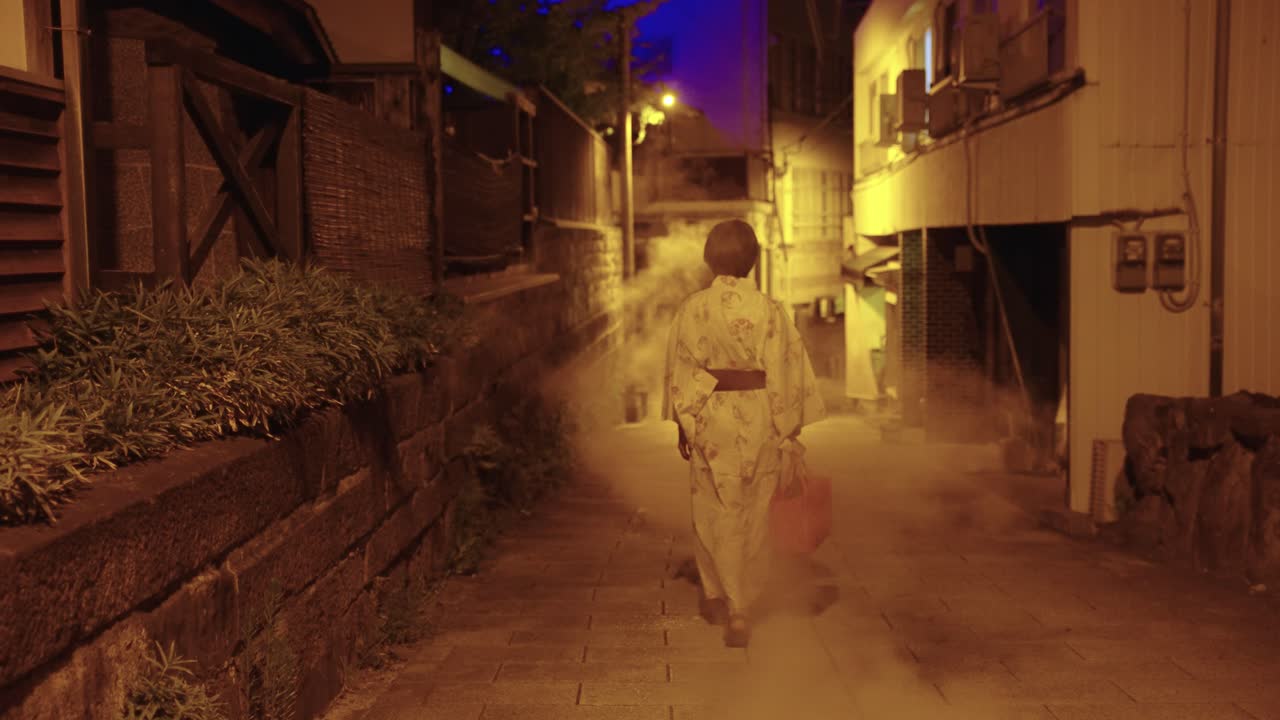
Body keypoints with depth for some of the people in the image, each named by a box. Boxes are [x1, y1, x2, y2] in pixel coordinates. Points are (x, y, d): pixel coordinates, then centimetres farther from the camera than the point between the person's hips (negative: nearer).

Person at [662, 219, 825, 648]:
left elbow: (680, 372, -3)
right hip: (759, 424, 0)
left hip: (709, 423, 0)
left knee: (714, 515, 17)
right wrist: (789, 432, 2)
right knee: (752, 519, 12)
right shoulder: (769, 310, -11)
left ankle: (717, 598, 25)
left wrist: (682, 426, 7)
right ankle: (741, 611, 19)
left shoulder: (692, 308, -9)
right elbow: (784, 375, -9)